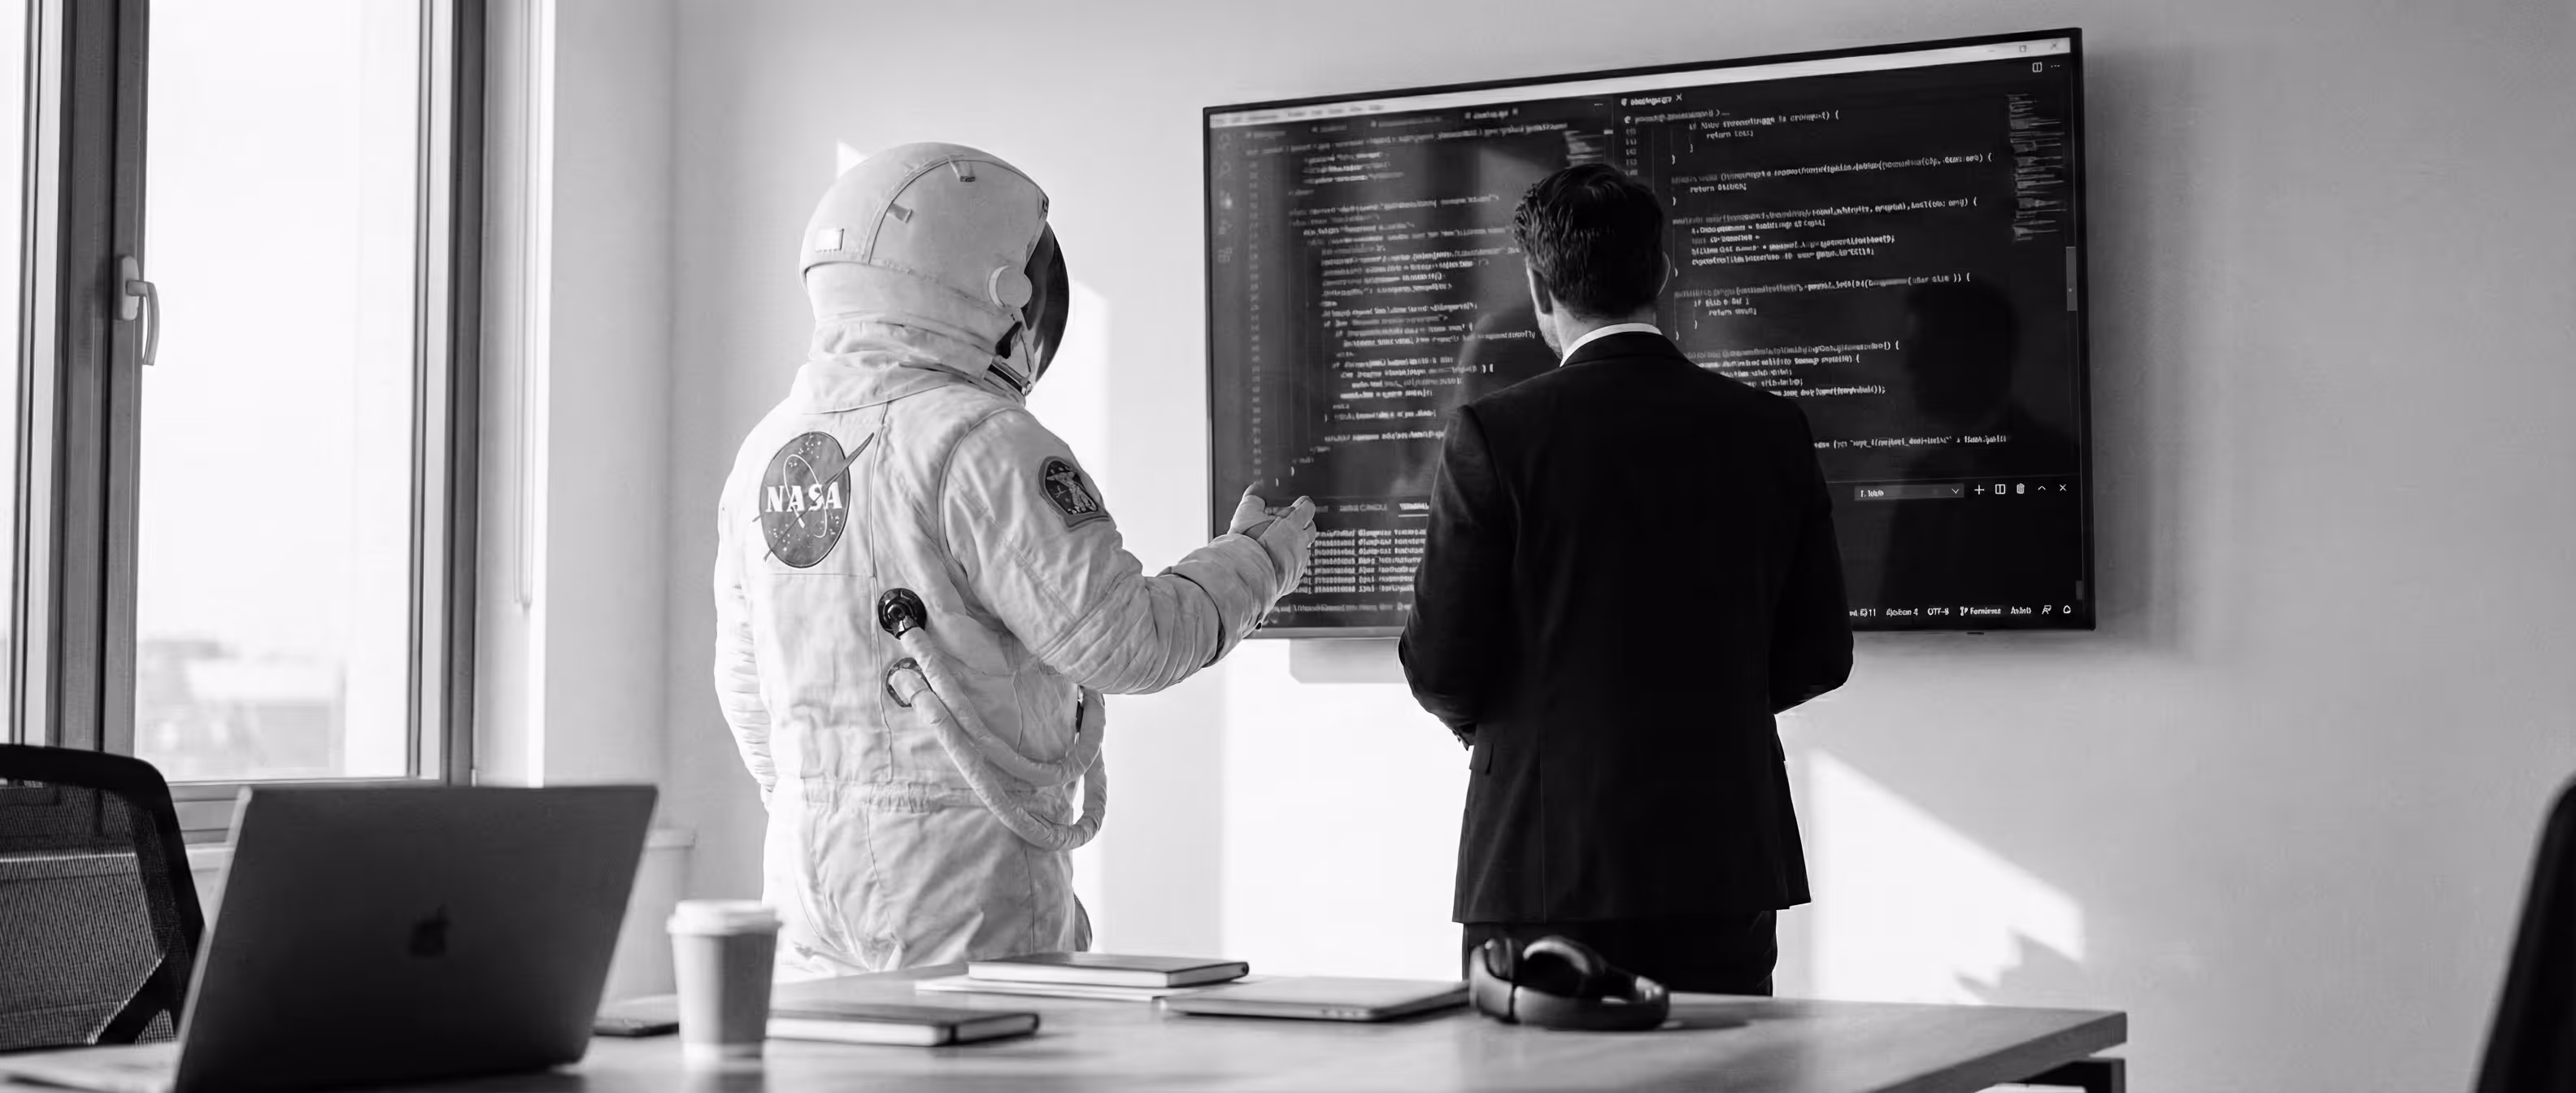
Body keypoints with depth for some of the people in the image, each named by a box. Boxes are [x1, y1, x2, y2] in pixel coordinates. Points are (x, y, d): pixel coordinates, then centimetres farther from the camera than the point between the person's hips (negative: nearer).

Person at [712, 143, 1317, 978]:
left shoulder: (766, 449, 9)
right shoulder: (980, 447, -15)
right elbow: (1121, 642, -15)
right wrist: (1255, 561, 2)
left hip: (808, 873, 7)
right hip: (968, 876, -7)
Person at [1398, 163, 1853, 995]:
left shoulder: (1495, 434, -8)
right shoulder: (1771, 429, 3)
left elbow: (1441, 669, -6)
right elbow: (1819, 655, 8)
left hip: (1546, 864, -3)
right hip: (1727, 860, 4)